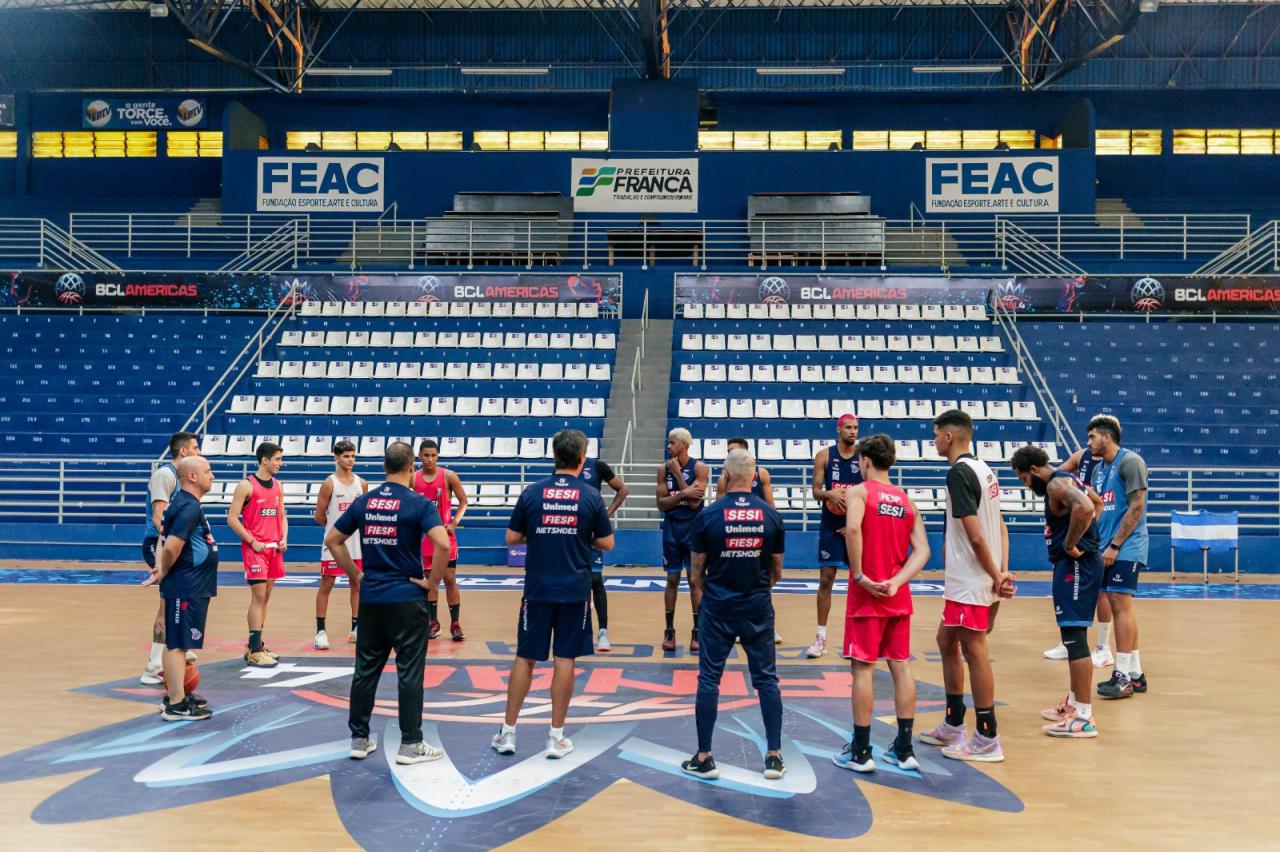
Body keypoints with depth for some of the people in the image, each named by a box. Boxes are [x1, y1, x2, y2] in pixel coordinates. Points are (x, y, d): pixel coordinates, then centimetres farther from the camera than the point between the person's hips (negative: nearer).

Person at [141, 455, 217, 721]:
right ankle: (176, 704, 0)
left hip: (190, 587, 10)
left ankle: (177, 695, 26)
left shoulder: (184, 503, 14)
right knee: (177, 644, -5)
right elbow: (171, 548, -26)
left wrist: (161, 569, 6)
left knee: (178, 643, 16)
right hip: (186, 588, -10)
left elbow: (168, 545, 20)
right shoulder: (189, 507, -18)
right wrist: (163, 574, -10)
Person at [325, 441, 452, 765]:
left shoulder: (363, 501, 5)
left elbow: (333, 540, 11)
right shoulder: (418, 504, -10)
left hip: (370, 597, 5)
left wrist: (356, 575, 13)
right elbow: (442, 544, -24)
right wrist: (432, 581, -11)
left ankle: (359, 739, 20)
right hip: (407, 598, -5)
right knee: (409, 672, 2)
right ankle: (410, 744, 7)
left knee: (365, 669, 12)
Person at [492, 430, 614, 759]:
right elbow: (607, 543, 1)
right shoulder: (591, 496, -5)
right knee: (564, 660, 5)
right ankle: (556, 737, 11)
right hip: (574, 591, -1)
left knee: (525, 658, 9)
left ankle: (507, 732, 15)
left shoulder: (532, 493, -3)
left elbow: (512, 538, 3)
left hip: (537, 589, 1)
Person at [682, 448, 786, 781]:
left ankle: (704, 758, 12)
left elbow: (696, 573, -2)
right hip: (758, 609, 2)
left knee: (708, 679, 7)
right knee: (767, 679, 10)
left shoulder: (709, 515, -8)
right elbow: (776, 572, 8)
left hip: (718, 608, -2)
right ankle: (774, 756, 13)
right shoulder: (771, 515, -2)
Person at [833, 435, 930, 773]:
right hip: (898, 596, 5)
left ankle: (860, 752, 6)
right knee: (901, 666, 10)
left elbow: (853, 528, -27)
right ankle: (904, 750, 16)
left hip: (866, 594, -5)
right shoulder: (907, 501, 11)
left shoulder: (859, 491, -6)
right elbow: (922, 550, 1)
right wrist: (895, 582, -8)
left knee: (863, 668, 0)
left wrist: (859, 576, -19)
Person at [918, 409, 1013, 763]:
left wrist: (995, 576, -13)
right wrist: (1002, 572, 6)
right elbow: (1000, 527, 12)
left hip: (969, 581, -10)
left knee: (974, 650, -4)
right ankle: (953, 726, 27)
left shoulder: (959, 472, -17)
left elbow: (976, 536, -21)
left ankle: (987, 740, 4)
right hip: (964, 580, 10)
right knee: (947, 641, 18)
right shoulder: (982, 468, 14)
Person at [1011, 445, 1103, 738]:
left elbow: (1085, 508, -34)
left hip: (1075, 565, -11)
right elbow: (1092, 504, 33)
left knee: (1074, 636, -10)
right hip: (1076, 564, 11)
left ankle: (1083, 717, -8)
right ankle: (1073, 703, 29)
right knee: (1072, 635, 18)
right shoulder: (1066, 479, 16)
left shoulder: (1056, 484, -15)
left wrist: (1070, 544, -23)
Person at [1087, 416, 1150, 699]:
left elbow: (1136, 507, -14)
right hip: (1107, 549, 8)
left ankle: (1123, 676, -5)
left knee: (1121, 604, -9)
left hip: (1126, 548, -8)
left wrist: (1114, 546, -16)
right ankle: (1135, 674, 17)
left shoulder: (1130, 461, -9)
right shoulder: (1099, 468, 17)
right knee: (1119, 606, 9)